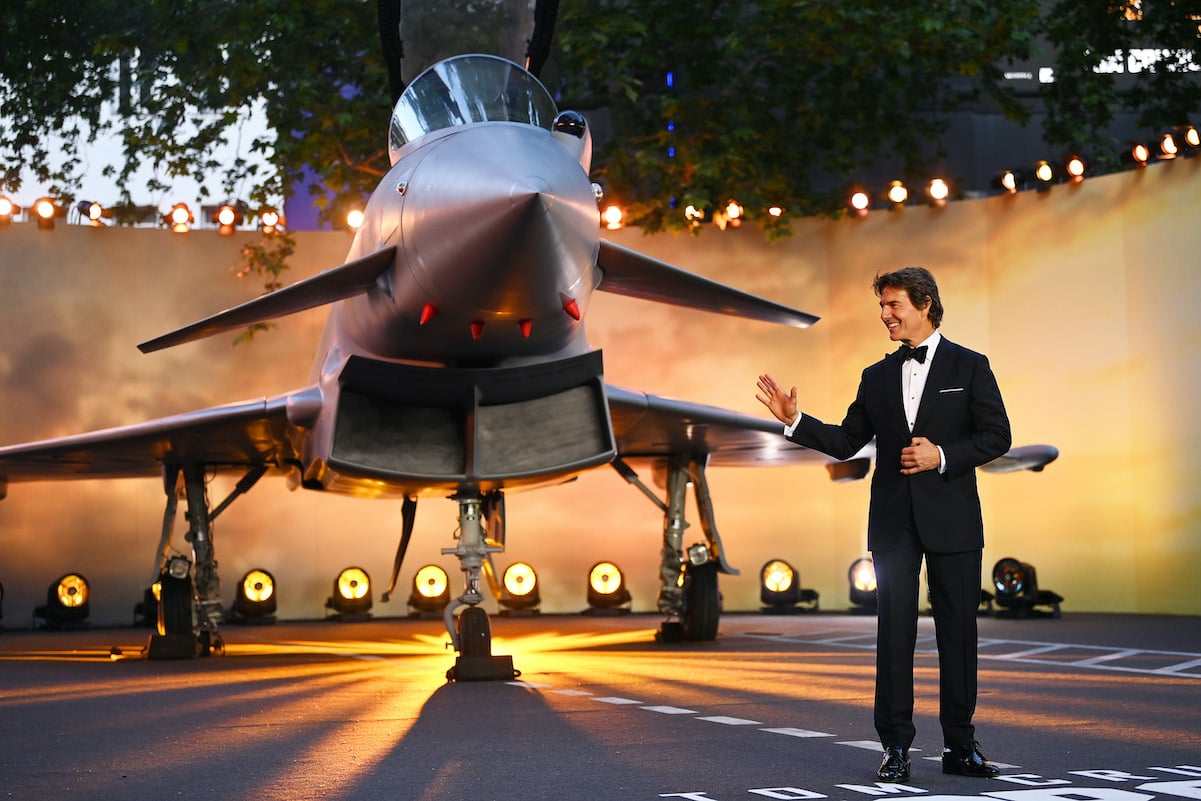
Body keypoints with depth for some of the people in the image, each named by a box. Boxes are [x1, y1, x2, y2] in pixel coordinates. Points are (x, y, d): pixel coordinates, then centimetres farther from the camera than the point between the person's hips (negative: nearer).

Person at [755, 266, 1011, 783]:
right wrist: (793, 420, -1)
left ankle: (959, 746, 12)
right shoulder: (877, 377, 12)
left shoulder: (969, 367, 2)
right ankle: (895, 748, 6)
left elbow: (996, 435, -2)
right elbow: (846, 442, 11)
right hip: (894, 522, 3)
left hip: (951, 520, -2)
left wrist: (941, 456, -15)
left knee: (957, 632, 3)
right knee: (894, 633, 1)